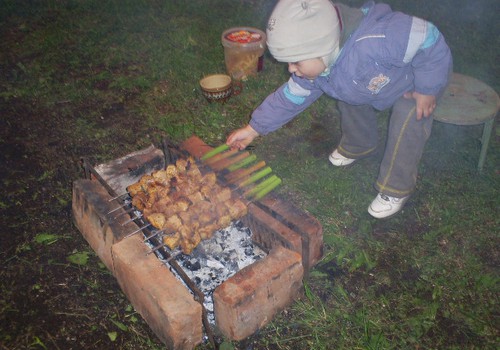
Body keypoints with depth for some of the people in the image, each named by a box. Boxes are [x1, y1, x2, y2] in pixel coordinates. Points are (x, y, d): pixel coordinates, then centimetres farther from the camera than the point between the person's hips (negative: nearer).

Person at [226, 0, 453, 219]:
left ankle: (396, 189, 1)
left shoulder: (372, 42, -48)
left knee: (407, 127, -21)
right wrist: (254, 129, -8)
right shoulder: (314, 66, -20)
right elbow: (292, 96, -7)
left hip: (424, 71, -6)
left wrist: (426, 89, -28)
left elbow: (427, 37, -38)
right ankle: (357, 146, 41)